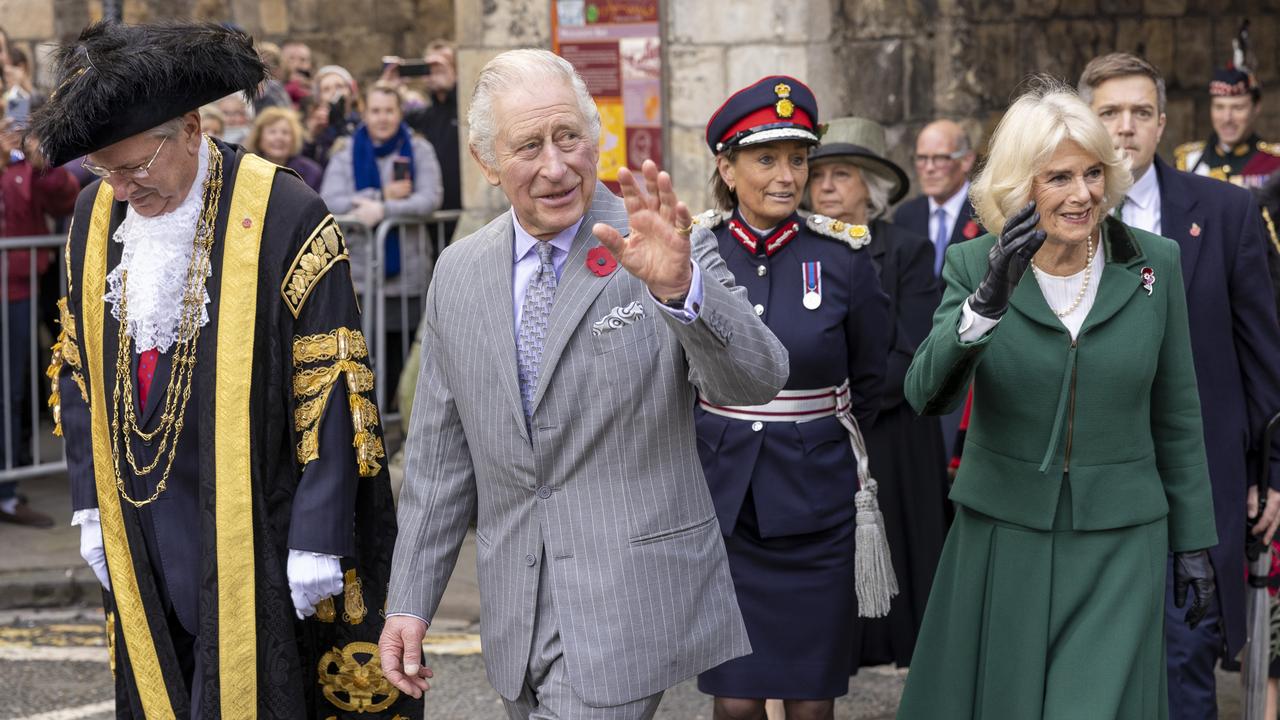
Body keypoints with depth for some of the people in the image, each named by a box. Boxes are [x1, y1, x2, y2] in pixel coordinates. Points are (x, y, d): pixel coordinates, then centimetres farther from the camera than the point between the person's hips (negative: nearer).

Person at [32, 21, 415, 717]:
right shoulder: (95, 215, 3)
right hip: (141, 543, 5)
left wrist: (317, 540, -13)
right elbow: (77, 373, 13)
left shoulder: (284, 216, -15)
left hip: (256, 542, -5)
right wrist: (92, 505, 10)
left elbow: (330, 389, -13)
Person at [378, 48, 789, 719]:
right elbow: (439, 455, 12)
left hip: (629, 599, -5)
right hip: (516, 608, 5)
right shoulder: (458, 272, 7)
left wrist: (679, 287, -36)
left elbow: (757, 380, -19)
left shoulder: (659, 247, -7)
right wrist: (410, 599, 9)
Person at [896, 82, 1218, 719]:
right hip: (1002, 539, 0)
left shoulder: (1154, 263, -1)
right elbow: (926, 395, -19)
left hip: (1118, 546, 0)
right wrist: (987, 302, -35)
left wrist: (1193, 542, 7)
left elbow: (1177, 414, 6)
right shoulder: (974, 266, -5)